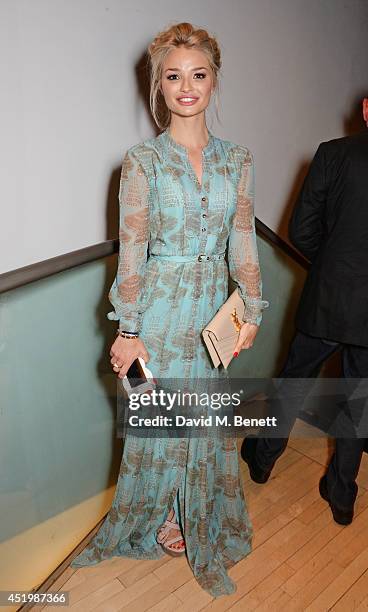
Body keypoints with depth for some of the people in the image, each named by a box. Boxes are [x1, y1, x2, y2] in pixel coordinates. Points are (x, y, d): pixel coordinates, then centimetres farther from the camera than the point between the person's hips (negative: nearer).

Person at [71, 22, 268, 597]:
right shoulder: (142, 159, -6)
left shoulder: (237, 159, 4)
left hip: (213, 306, 4)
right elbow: (132, 249, -8)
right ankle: (158, 516, 40)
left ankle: (199, 512, 43)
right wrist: (128, 329, -10)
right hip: (160, 305, -3)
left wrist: (252, 310, 3)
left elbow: (243, 241, 6)